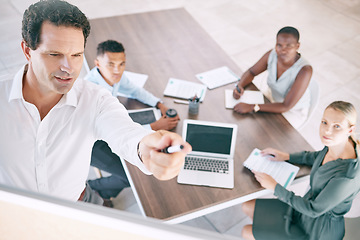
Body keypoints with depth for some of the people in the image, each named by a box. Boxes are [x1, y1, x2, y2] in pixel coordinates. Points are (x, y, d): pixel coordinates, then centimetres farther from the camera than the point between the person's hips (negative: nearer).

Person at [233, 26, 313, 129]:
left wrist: (251, 107, -41)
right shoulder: (272, 55, -17)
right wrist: (239, 86, -24)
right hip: (274, 101, 5)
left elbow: (286, 106, -35)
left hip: (294, 112, -5)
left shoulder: (305, 70, -33)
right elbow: (251, 72, -1)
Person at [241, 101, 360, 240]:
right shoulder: (334, 143, -13)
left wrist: (275, 187, -20)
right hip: (308, 207, 7)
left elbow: (314, 210, -26)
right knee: (247, 207, 12)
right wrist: (287, 156, 6)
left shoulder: (347, 176, -37)